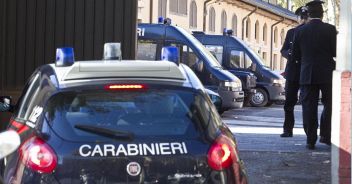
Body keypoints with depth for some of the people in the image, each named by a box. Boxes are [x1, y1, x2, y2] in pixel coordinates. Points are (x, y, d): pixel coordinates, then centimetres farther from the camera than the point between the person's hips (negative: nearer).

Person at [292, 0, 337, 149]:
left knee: (309, 107, 4)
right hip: (327, 74, -1)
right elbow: (336, 52, -6)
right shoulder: (330, 29, -6)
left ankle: (311, 140, 0)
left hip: (307, 74, 1)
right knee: (329, 105, 14)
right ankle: (326, 136, 12)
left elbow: (295, 54, 4)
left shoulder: (301, 31, -1)